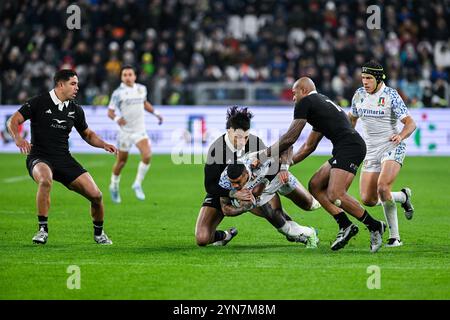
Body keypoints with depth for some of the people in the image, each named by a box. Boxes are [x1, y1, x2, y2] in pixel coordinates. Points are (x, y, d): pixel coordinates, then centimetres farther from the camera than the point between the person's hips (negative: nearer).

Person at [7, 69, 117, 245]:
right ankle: (42, 229, -27)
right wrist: (18, 138, -30)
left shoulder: (75, 110, 9)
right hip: (39, 159, -5)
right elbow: (13, 121, -9)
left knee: (95, 195, -7)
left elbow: (87, 134, 22)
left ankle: (99, 233, 22)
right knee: (45, 180, -41)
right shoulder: (39, 102, -6)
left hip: (64, 159, 5)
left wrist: (104, 144, 3)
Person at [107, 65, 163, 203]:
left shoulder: (141, 89, 5)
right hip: (125, 131, -3)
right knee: (122, 161, 7)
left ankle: (137, 184, -3)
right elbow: (110, 111, -8)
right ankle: (114, 186, 32)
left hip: (140, 130, 3)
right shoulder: (118, 93, -8)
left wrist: (155, 113, 12)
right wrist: (116, 118, -29)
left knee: (147, 156, -19)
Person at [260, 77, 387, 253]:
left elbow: (290, 138, 1)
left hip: (349, 146, -10)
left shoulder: (305, 102, 2)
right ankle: (345, 226, 4)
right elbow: (309, 146, 34)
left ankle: (374, 226, -9)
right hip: (343, 151, 10)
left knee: (335, 195, -19)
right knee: (315, 185, 11)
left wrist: (265, 154, 12)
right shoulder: (321, 102, 30)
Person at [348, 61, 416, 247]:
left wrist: (401, 135, -33)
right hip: (370, 151, 6)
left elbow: (410, 123, -13)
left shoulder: (391, 95, -10)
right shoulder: (359, 95, 6)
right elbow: (352, 118, 25)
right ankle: (403, 196, 26)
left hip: (392, 148, -6)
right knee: (367, 200, -3)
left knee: (382, 187, -29)